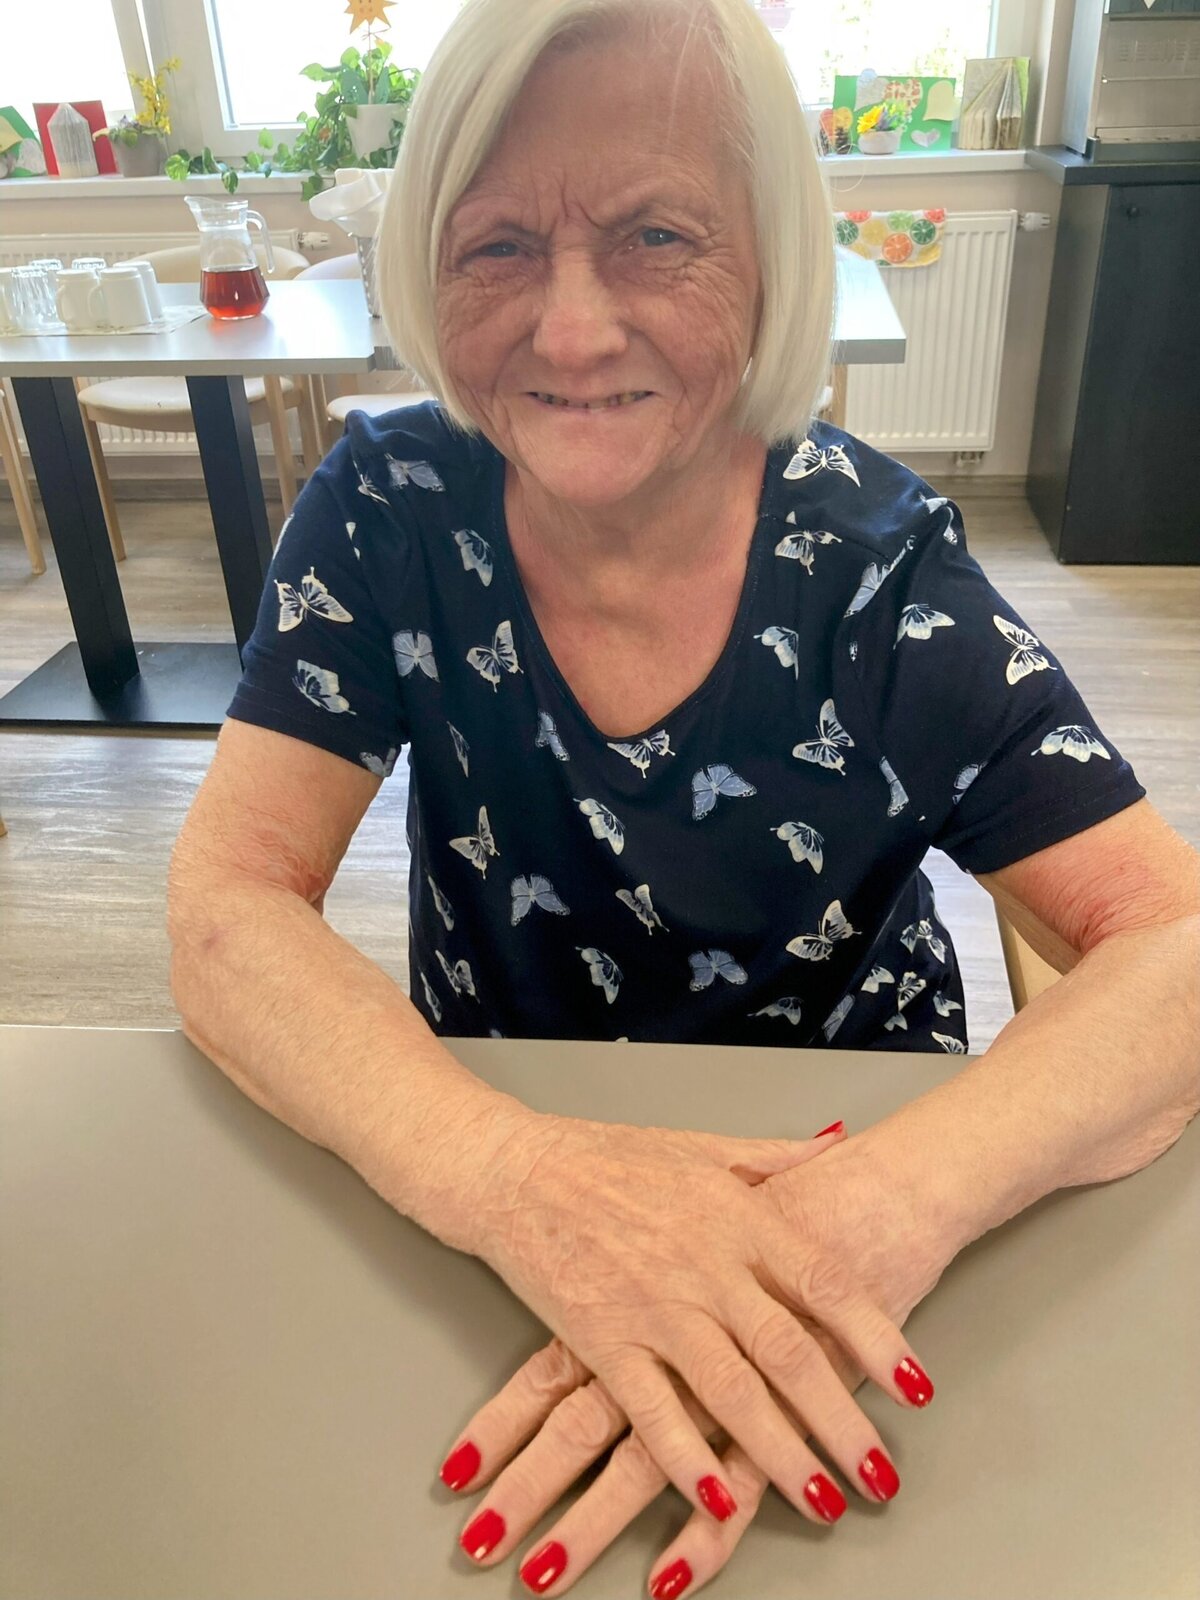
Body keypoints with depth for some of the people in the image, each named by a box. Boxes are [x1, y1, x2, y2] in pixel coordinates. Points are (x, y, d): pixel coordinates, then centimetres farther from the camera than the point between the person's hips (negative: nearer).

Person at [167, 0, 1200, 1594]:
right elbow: (228, 908, -17)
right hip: (489, 1147, 1)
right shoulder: (391, 511, -12)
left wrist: (883, 1211, -36)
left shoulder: (876, 557, -15)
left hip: (849, 1150, 1)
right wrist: (511, 1172, -35)